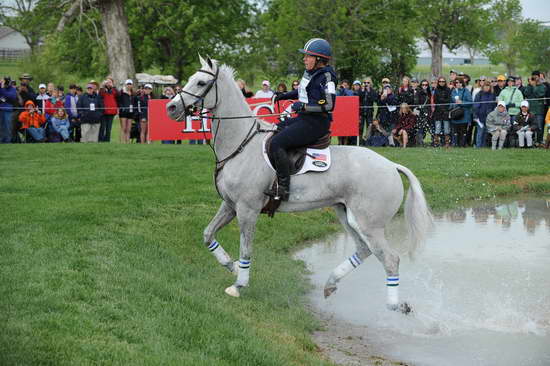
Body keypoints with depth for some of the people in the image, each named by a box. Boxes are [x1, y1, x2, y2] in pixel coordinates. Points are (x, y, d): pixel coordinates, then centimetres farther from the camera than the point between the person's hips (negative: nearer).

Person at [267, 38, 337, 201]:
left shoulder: (326, 77, -16)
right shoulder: (309, 73, 13)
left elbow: (329, 105, -24)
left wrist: (304, 106, -26)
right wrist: (284, 96, 20)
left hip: (315, 124, -11)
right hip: (303, 119, 11)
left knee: (277, 143, -23)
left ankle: (283, 189, -25)